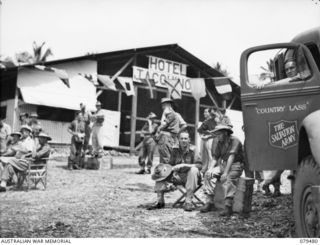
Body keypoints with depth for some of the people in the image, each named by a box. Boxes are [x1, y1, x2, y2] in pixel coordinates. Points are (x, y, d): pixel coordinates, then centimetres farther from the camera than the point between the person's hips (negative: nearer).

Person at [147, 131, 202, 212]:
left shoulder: (193, 150, -9)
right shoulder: (175, 150, 5)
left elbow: (200, 165, -19)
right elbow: (171, 163, 10)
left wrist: (183, 165, -27)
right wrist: (166, 168, -13)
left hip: (189, 177, -4)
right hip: (177, 176, 5)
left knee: (194, 170, -36)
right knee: (161, 173, -11)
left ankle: (188, 202, -34)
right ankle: (160, 201, -6)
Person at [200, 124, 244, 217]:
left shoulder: (235, 141, -14)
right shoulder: (218, 142, 7)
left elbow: (231, 157, -23)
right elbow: (215, 158, 7)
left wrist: (225, 173, -32)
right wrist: (210, 169, -12)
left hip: (235, 165, -6)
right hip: (223, 164, 6)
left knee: (227, 178, -34)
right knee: (209, 174, -16)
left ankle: (228, 206, -35)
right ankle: (209, 203, -17)